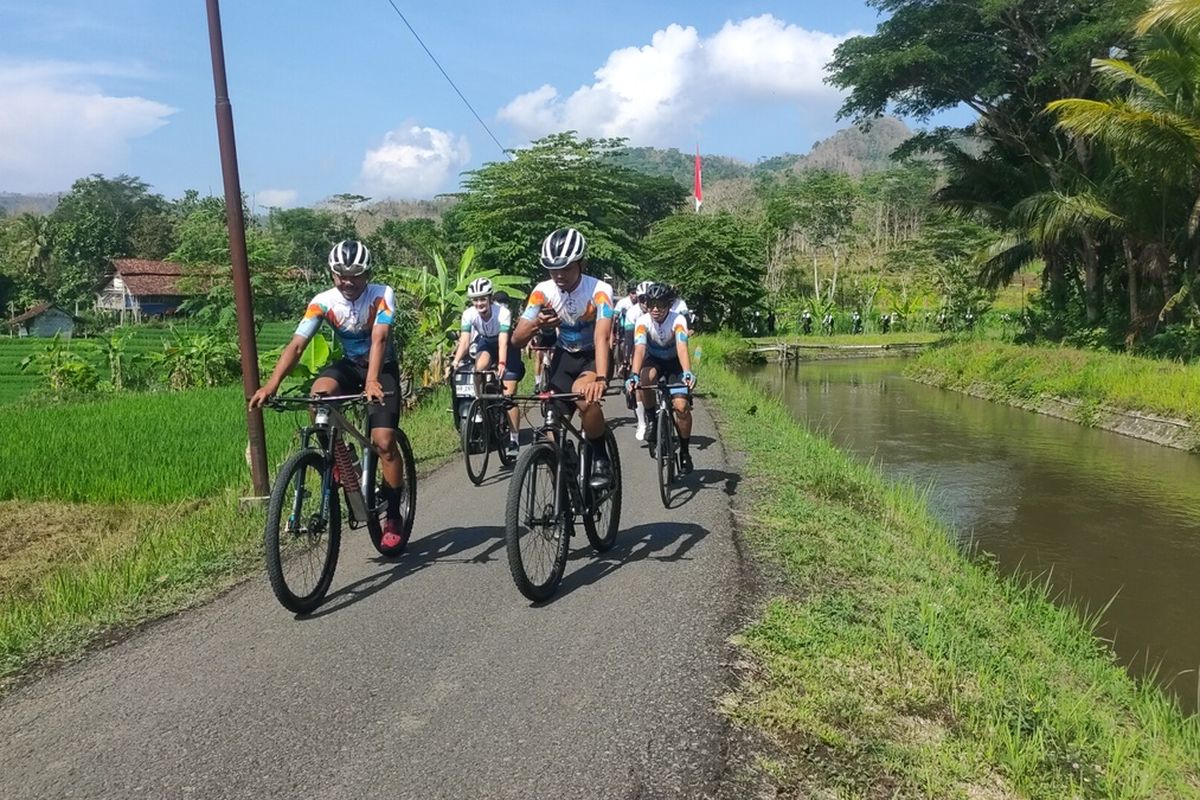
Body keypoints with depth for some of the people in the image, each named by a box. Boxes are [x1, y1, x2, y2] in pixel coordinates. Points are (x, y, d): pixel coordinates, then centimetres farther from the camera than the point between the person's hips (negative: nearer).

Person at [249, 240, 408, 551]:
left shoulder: (382, 295, -22)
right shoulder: (323, 302, -16)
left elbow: (379, 340, -36)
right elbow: (297, 344, -24)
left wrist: (372, 382, -53)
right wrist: (271, 384, -38)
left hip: (383, 368, -3)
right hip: (349, 364, 3)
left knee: (384, 441, -15)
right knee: (319, 393, -31)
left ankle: (394, 519, -1)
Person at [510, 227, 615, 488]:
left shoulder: (599, 290, -26)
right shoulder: (543, 291, -16)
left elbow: (601, 337, -39)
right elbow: (516, 339, -16)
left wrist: (601, 379, -55)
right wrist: (536, 325, -38)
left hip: (593, 357, -4)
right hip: (564, 356, 4)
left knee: (584, 395, -35)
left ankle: (601, 459, -15)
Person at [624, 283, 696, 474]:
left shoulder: (678, 320, -28)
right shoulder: (643, 321, -24)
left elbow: (682, 347, -42)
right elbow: (639, 349, -37)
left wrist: (687, 373, -60)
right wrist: (634, 375, -54)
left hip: (674, 362, -1)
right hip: (653, 360, 1)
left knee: (681, 405, -19)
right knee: (646, 377, -36)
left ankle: (684, 452, 1)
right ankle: (652, 419, -12)